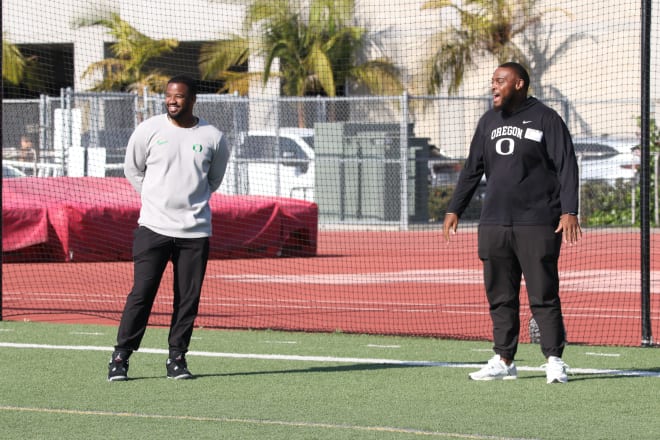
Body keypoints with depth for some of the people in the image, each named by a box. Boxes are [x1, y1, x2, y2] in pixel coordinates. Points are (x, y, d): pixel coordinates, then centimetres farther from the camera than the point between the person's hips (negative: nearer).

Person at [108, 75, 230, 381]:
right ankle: (121, 356, 0)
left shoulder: (213, 138, 2)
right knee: (142, 292, -7)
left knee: (188, 297, 2)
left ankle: (177, 356, 13)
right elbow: (132, 169, 14)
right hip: (153, 227, -2)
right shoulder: (149, 130, 0)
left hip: (195, 231, 2)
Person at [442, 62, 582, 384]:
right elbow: (472, 170, 20)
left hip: (537, 224, -6)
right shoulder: (489, 122, 15)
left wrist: (569, 211, -17)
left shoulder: (545, 119, -2)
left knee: (543, 295, -5)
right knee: (500, 297, 7)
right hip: (493, 225, 6)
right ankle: (504, 361, 13)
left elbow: (567, 168, -7)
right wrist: (454, 209, 14)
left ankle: (554, 361, 1)